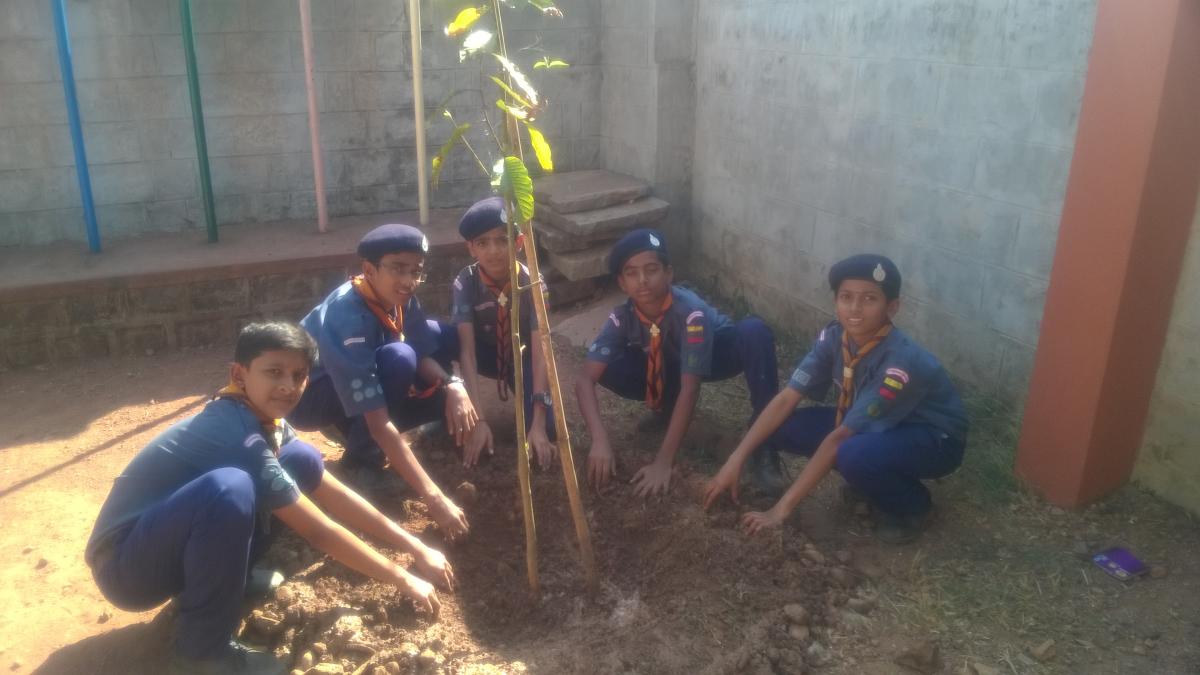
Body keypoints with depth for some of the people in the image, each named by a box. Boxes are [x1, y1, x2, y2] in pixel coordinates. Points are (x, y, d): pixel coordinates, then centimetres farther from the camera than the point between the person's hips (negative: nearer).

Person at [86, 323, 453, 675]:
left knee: (302, 460, -1)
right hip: (125, 563, -8)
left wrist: (416, 547, 2)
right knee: (230, 487, -37)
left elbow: (335, 495, 3)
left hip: (179, 544, 8)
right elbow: (318, 531, -24)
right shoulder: (234, 432, -28)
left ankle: (226, 577, 9)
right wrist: (402, 578, -16)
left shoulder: (268, 422, -3)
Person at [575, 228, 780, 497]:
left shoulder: (691, 313, -38)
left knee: (754, 331, -36)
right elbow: (585, 379, -30)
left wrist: (663, 462, -44)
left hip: (716, 354, -3)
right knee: (608, 367, -26)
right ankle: (668, 403, 3)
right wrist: (600, 440, -46)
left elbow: (690, 387, -40)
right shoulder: (622, 317, -27)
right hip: (667, 364, 3)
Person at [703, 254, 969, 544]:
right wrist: (735, 460, -22)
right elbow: (787, 399, -14)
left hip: (935, 438, -6)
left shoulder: (901, 362, -35)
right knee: (778, 428, -13)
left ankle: (912, 507, -5)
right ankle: (873, 478, 8)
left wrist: (782, 508, -32)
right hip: (873, 426, 6)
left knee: (854, 455, -39)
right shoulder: (834, 338, -16)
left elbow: (838, 437, -35)